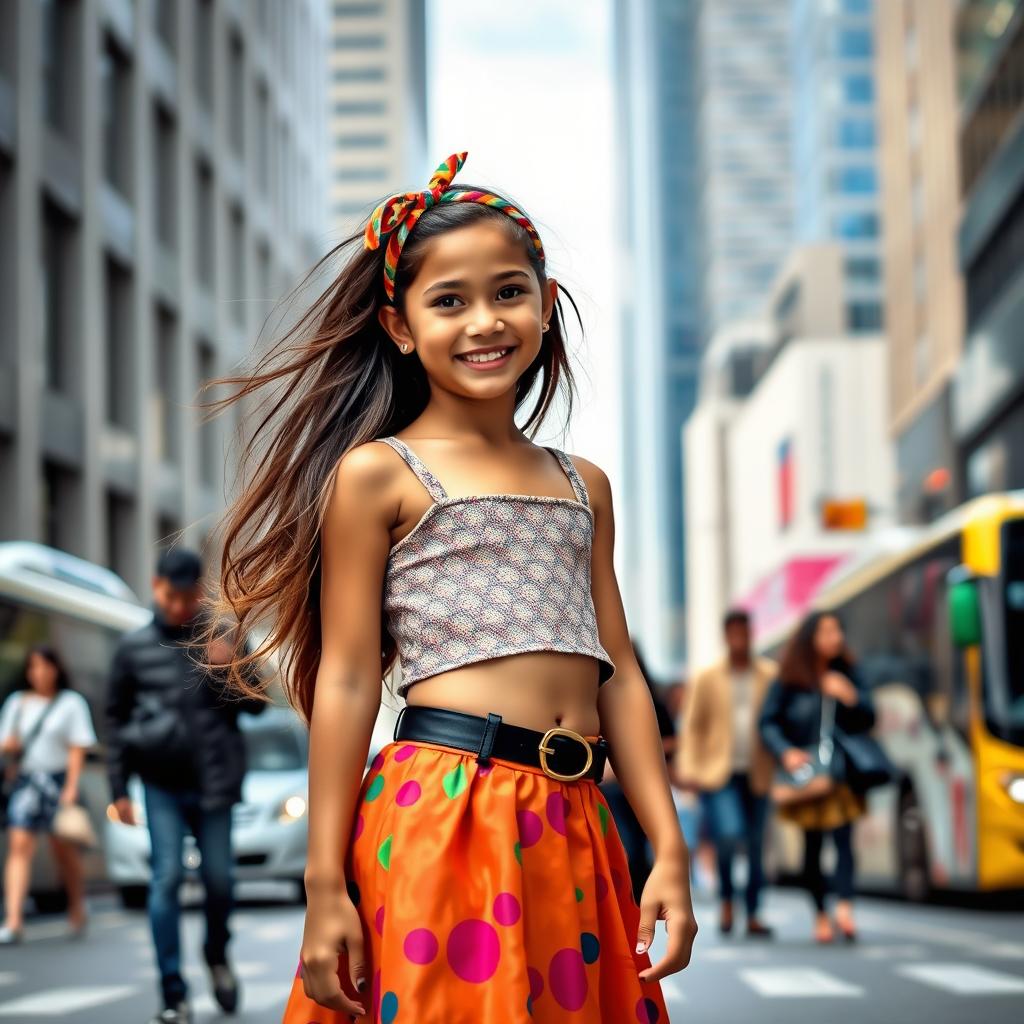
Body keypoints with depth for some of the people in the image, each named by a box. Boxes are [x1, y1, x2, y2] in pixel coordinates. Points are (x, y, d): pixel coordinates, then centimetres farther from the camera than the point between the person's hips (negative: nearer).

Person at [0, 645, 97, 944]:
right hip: (25, 781, 2)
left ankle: (77, 915, 22)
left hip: (58, 781, -2)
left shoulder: (71, 703, 2)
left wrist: (71, 787, -12)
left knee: (65, 850, 5)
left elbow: (78, 748, -3)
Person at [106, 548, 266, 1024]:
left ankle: (217, 957, 34)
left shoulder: (222, 642, 4)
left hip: (213, 782, 1)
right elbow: (116, 718, 7)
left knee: (219, 879, 5)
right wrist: (119, 789, 3)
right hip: (161, 784, -1)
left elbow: (256, 704, 5)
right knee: (167, 879, -8)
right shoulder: (134, 647, 3)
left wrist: (229, 670, -14)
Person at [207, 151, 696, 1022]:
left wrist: (670, 850, 9)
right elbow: (346, 682, -3)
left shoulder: (584, 486, 18)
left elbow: (619, 675, 16)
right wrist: (326, 887, -7)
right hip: (441, 820, -5)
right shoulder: (376, 473, 1)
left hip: (575, 829, 5)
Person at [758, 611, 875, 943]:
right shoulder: (789, 680, 0)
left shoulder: (845, 674, 8)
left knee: (843, 837, -15)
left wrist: (851, 698, -12)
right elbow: (768, 722, -1)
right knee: (812, 845, 3)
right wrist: (785, 751, -17)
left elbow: (868, 719, 7)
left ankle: (844, 906, -26)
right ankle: (820, 913, 13)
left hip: (842, 772, 1)